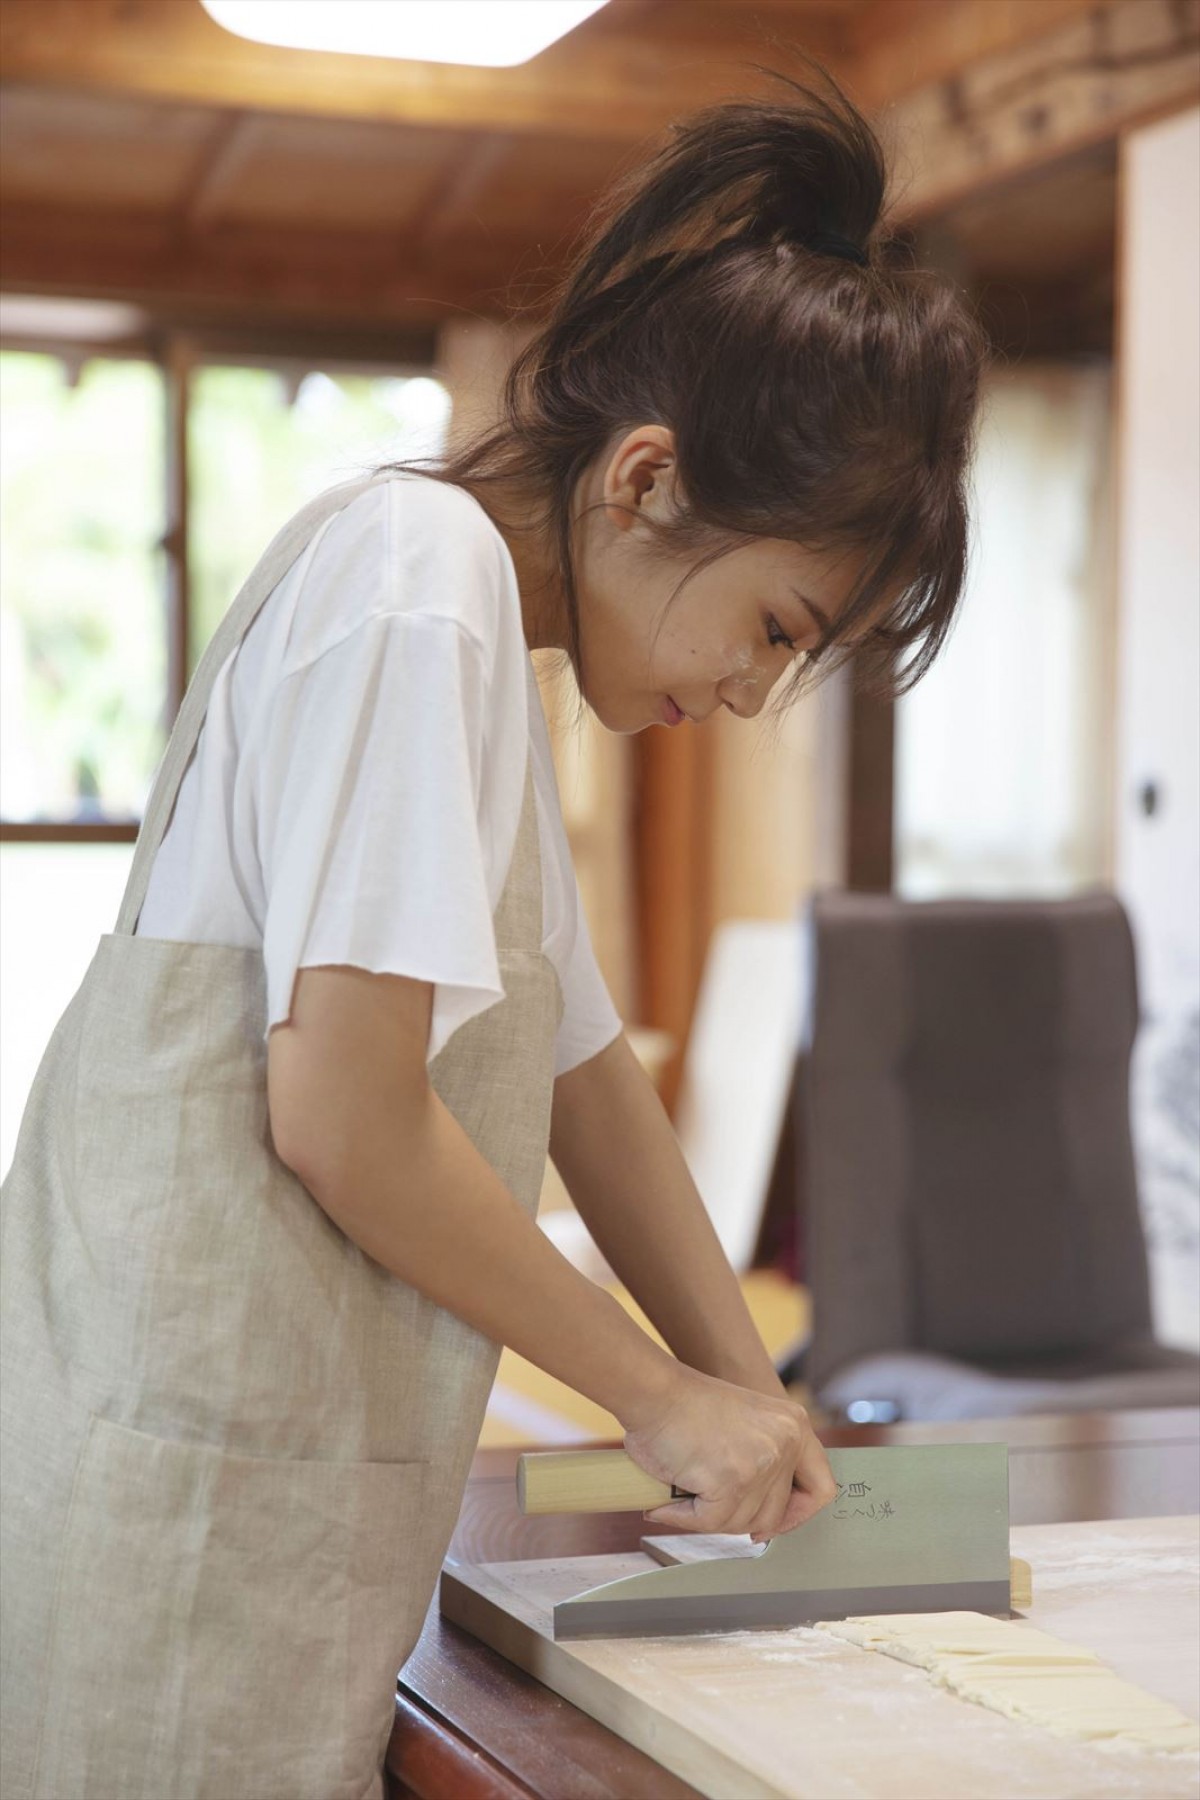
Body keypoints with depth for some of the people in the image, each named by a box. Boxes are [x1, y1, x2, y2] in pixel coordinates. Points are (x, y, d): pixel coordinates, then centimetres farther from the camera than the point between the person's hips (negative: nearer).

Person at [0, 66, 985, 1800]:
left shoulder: (481, 624, 18)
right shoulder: (418, 571, -12)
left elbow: (584, 1069, 22)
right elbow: (342, 1113, -19)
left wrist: (754, 1401, 17)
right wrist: (669, 1397, -8)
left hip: (286, 1449, 9)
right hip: (192, 1447, -9)